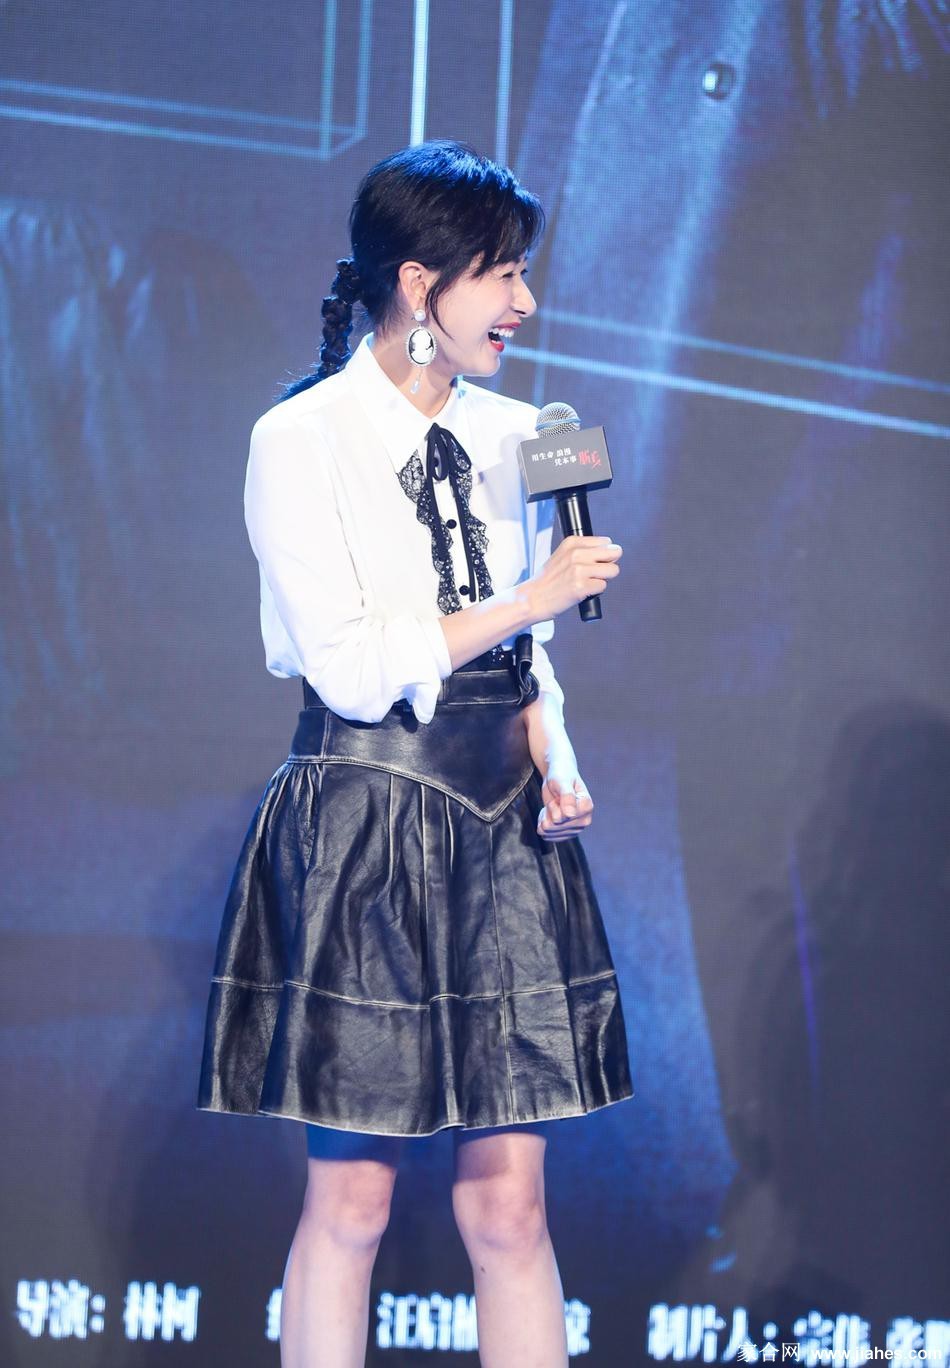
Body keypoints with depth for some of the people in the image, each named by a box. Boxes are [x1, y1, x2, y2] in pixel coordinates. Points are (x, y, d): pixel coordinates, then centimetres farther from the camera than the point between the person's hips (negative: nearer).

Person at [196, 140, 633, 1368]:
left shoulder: (513, 437, 10)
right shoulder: (302, 439, -6)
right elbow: (349, 666, -12)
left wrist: (552, 756, -2)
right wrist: (531, 598, -11)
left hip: (503, 832, 5)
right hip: (364, 832, -5)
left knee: (508, 1199, 4)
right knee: (351, 1197, 0)